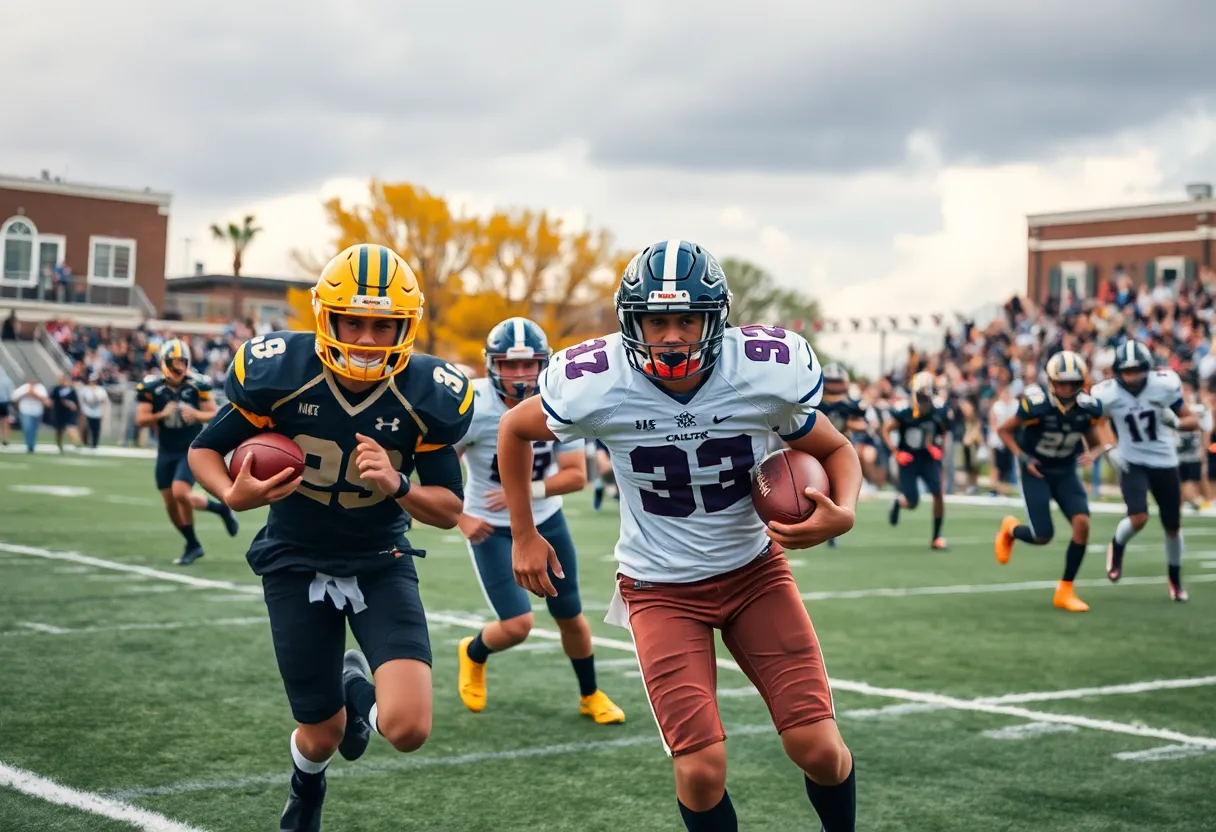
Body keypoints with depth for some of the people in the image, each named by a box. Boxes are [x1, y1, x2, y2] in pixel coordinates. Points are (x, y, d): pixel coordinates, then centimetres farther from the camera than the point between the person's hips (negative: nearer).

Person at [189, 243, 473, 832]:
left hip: (380, 562, 0)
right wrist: (234, 496, -28)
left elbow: (449, 511, -10)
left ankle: (358, 689, 21)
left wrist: (398, 486, -31)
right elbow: (204, 450, -6)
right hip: (296, 563, 0)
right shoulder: (279, 373, -19)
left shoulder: (427, 397, -17)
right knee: (324, 735, 8)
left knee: (408, 730, -18)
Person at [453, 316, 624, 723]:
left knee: (569, 615, 13)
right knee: (518, 625, -13)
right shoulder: (475, 408, -24)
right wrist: (461, 518, -23)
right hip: (493, 529, -4)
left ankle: (591, 696, 35)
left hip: (547, 522, 4)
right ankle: (473, 653, 22)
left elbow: (576, 474, -14)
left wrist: (528, 491, -28)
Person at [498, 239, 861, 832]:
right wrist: (523, 536, 6)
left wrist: (841, 513, -21)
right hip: (661, 588, -1)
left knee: (818, 748, -7)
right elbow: (515, 431, 3)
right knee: (701, 771, -13)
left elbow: (837, 451, 0)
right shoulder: (597, 385, -19)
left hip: (754, 569, 1)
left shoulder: (766, 373, -18)